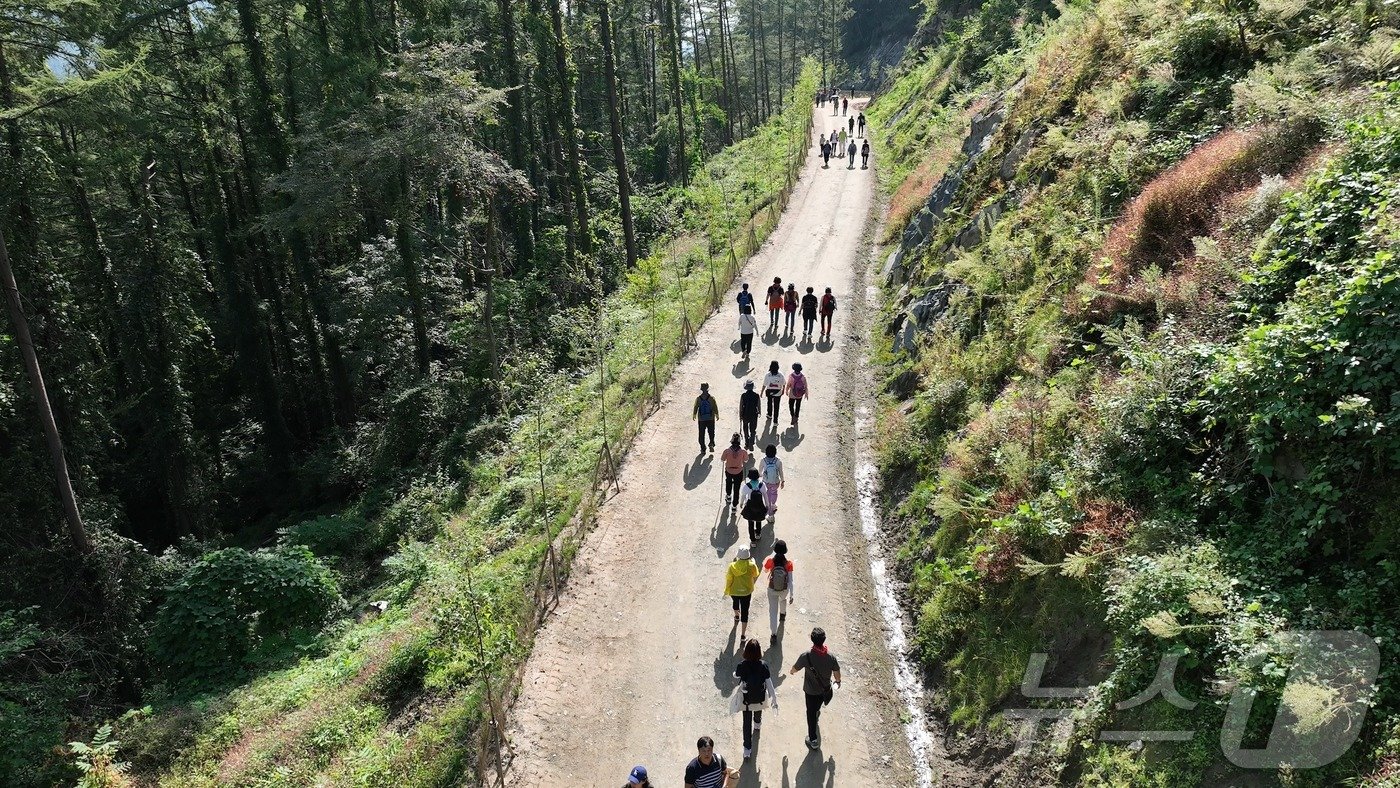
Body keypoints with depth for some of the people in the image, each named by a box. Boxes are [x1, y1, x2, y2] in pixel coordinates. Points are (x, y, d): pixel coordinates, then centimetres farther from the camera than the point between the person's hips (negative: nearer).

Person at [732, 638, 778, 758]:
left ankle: (747, 749, 18)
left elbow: (736, 676, -4)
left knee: (747, 722, 15)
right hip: (760, 698, 2)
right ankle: (757, 725, 66)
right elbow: (769, 684, -18)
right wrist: (774, 700, -7)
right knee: (758, 711, 34)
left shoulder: (741, 666, -27)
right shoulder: (764, 665, -26)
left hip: (746, 699, -2)